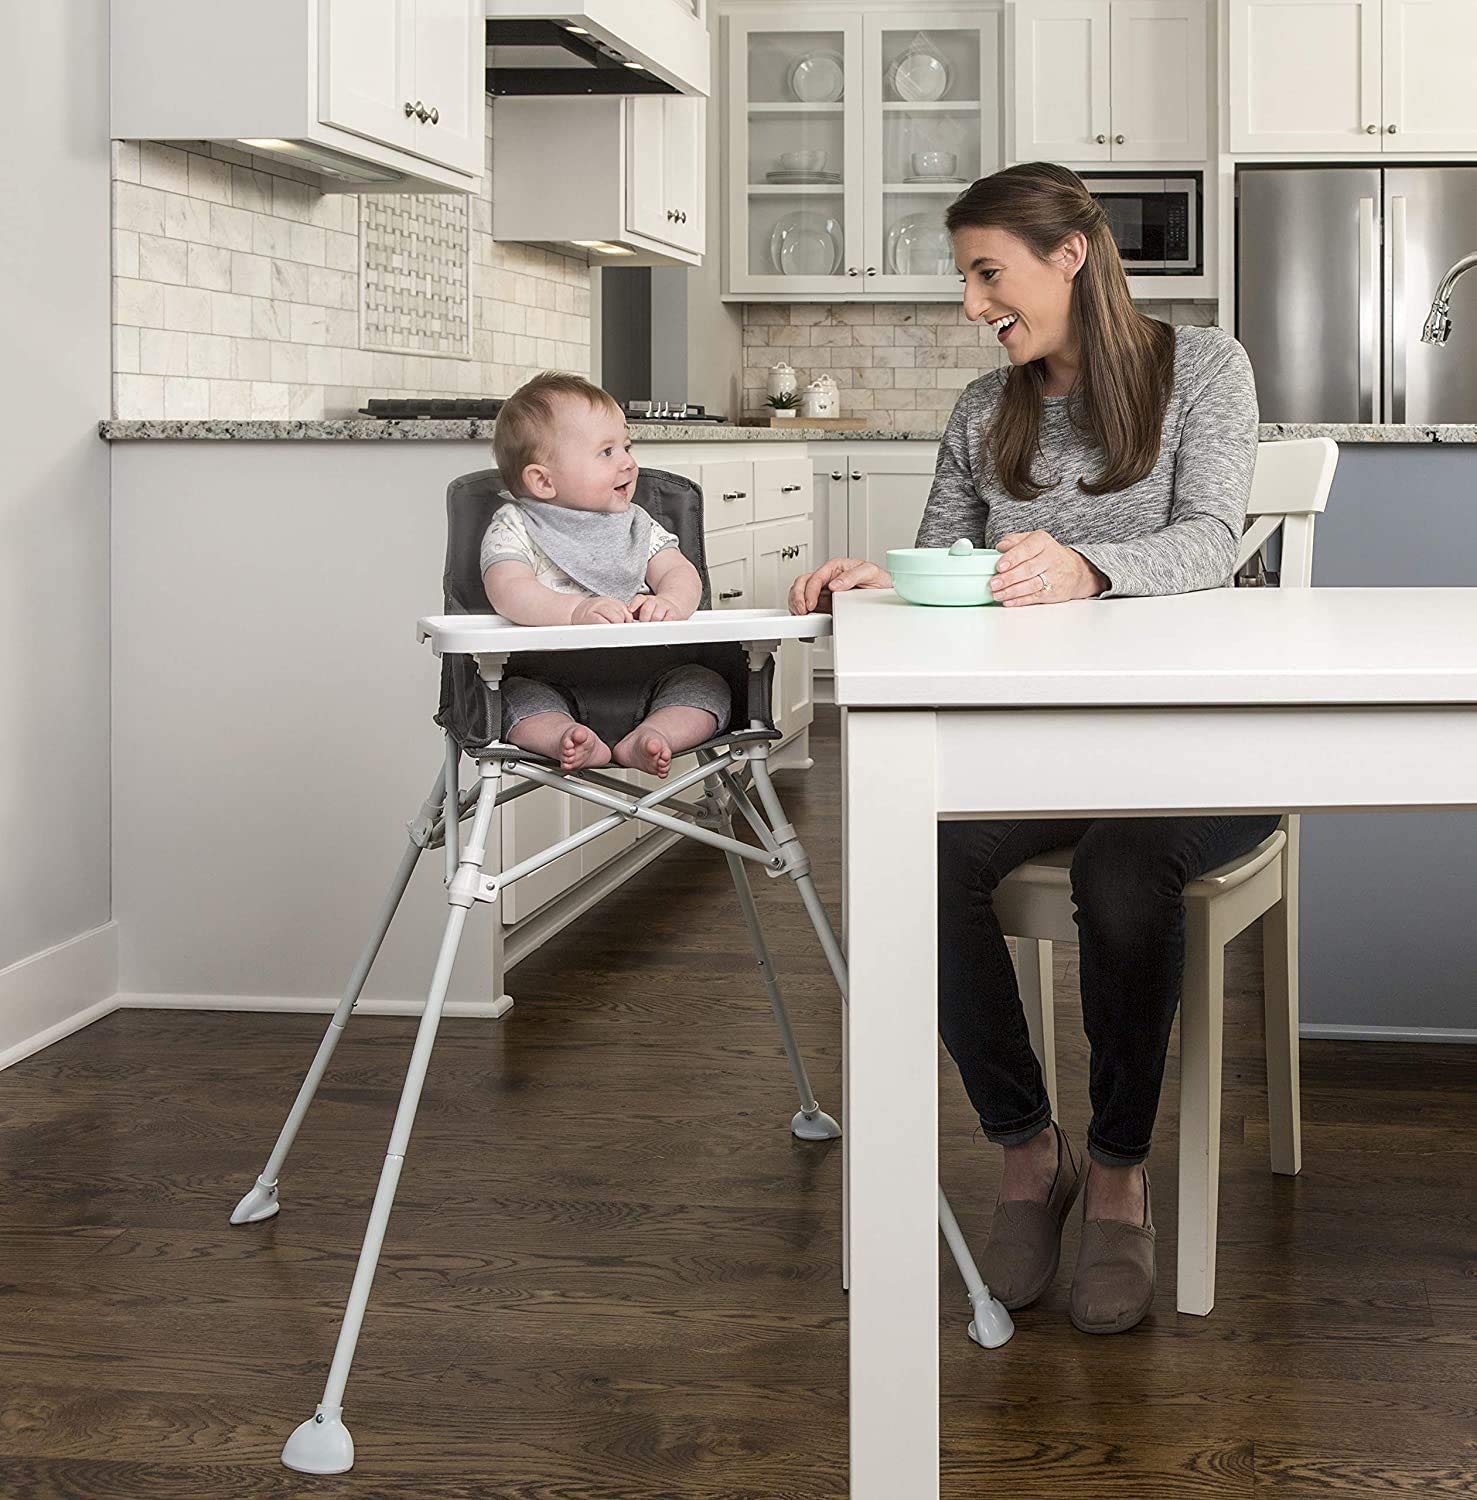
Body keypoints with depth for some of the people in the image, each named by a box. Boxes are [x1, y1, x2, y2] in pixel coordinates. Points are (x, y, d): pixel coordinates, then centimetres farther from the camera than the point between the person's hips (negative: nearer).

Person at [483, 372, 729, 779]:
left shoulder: (637, 526, 17)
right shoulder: (512, 529, 0)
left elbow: (680, 573, 7)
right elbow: (509, 592, -18)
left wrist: (669, 603, -20)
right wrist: (576, 611, -38)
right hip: (551, 680, -4)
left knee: (705, 683, -18)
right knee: (516, 693, -31)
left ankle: (643, 740, -40)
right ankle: (565, 738, -54)